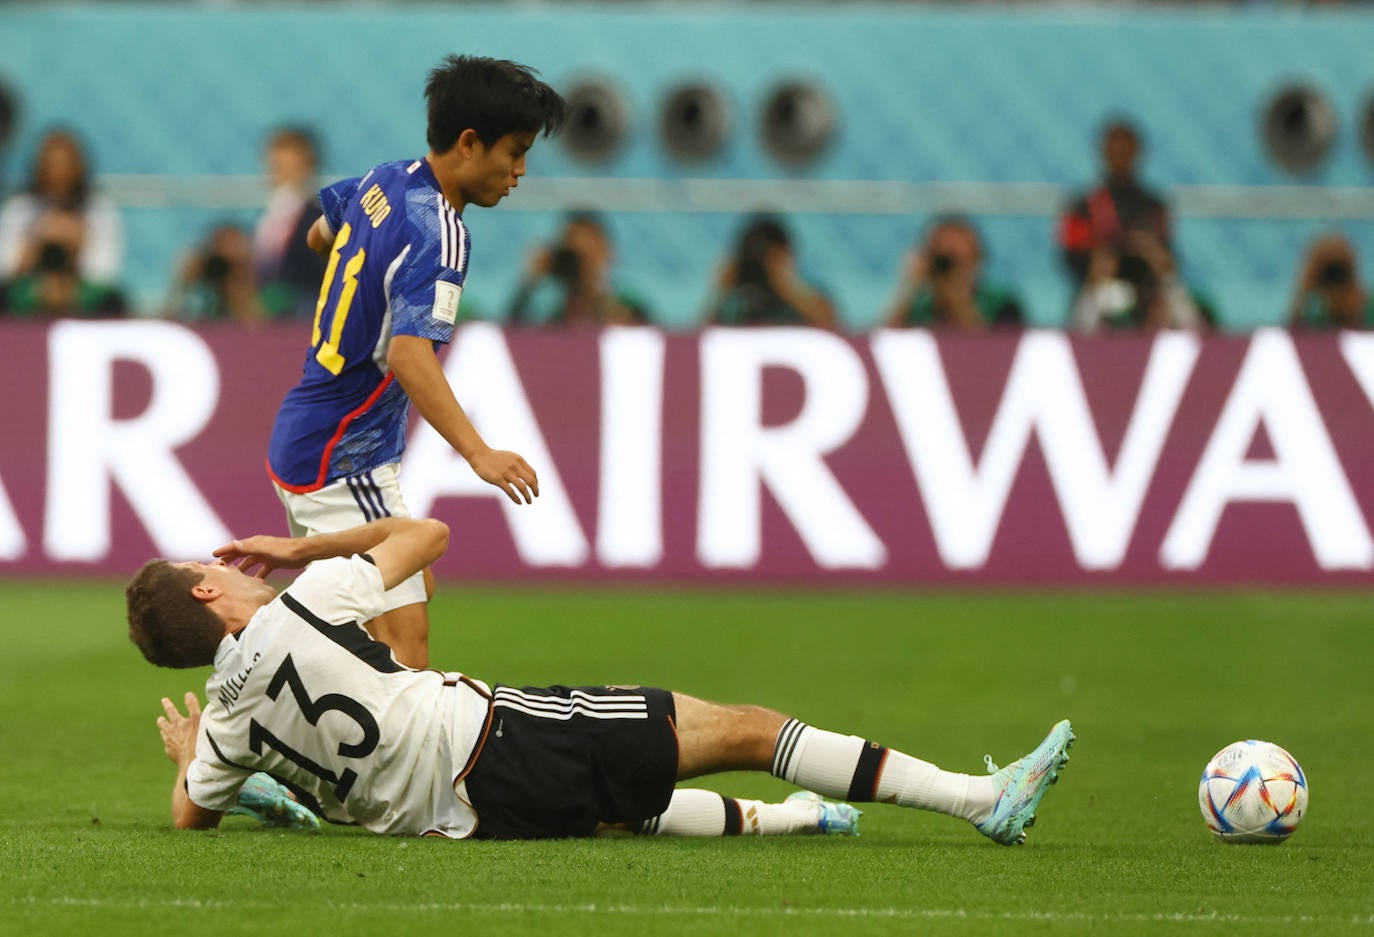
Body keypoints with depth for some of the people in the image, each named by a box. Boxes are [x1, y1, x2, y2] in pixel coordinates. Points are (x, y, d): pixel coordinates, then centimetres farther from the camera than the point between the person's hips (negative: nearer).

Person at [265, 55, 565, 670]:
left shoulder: (383, 183, 5)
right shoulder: (438, 235, -22)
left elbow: (320, 235, 27)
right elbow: (409, 355, -37)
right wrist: (479, 453, -46)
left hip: (299, 438, 10)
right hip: (343, 460, -10)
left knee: (413, 590, 23)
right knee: (403, 637, -16)